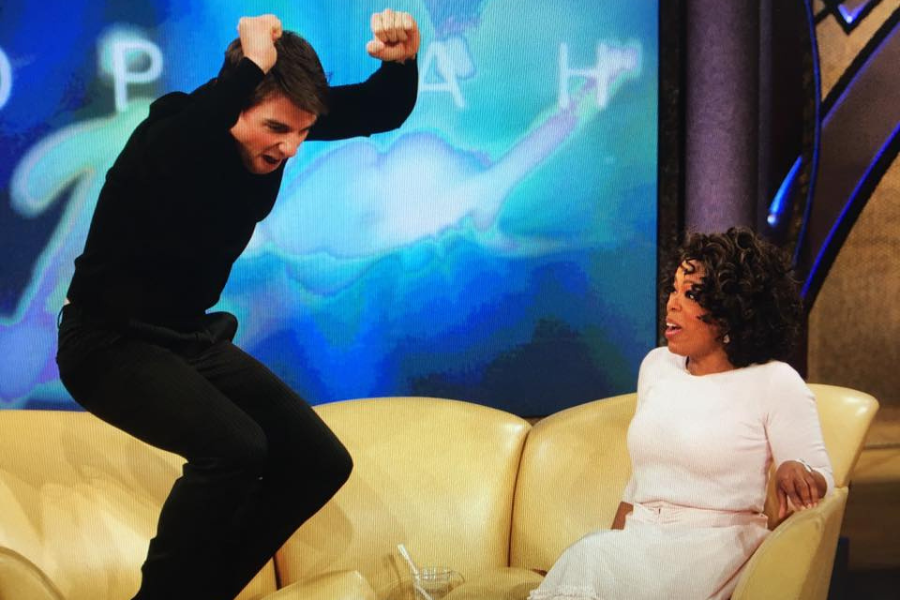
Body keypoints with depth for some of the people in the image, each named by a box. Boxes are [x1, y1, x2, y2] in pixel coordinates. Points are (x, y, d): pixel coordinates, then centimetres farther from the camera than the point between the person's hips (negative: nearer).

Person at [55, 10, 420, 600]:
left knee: (321, 461, 2)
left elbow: (384, 111, -2)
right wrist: (250, 66, -45)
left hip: (193, 338, 8)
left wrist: (401, 61, -25)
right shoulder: (173, 132, -27)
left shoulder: (279, 116, -8)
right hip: (111, 341, -8)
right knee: (235, 446, -32)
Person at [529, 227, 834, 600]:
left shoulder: (774, 383, -3)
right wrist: (614, 542, 12)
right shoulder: (657, 365, 16)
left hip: (716, 544, -5)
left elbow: (821, 480, -4)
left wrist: (797, 471, -28)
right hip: (642, 540, 5)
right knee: (585, 559, -31)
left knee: (588, 560, -33)